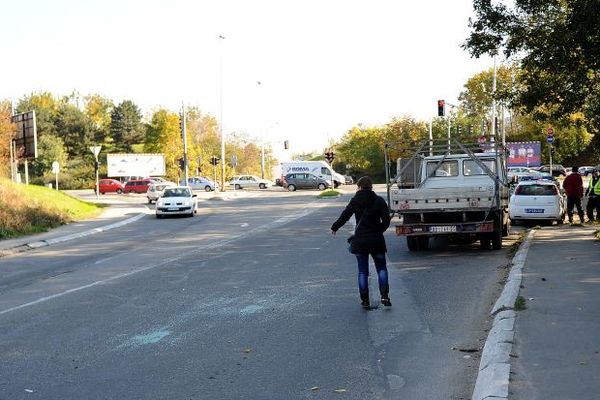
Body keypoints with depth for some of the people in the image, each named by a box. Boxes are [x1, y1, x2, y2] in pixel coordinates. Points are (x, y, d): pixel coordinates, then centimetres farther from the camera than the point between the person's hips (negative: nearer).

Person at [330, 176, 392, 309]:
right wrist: (378, 230, 11)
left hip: (360, 241, 0)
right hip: (376, 240, 0)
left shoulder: (355, 200, -3)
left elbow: (344, 216, 3)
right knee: (381, 268, 12)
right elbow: (386, 221, -6)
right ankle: (384, 296, -4)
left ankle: (365, 301, 7)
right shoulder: (379, 201, -3)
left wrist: (334, 227, 18)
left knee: (362, 272, 8)